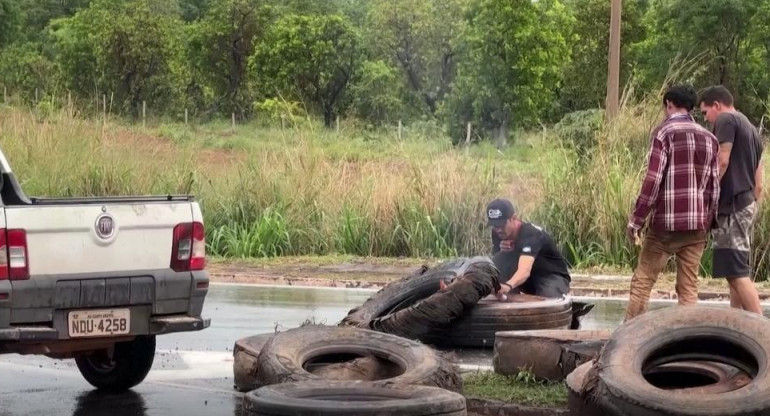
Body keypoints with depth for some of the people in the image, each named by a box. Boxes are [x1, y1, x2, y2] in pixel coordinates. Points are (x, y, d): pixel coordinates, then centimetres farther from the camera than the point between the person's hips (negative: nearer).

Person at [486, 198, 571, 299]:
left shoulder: (531, 234, -33)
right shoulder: (497, 234, -11)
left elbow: (525, 270, -51)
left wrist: (508, 286, -73)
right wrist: (502, 250, -28)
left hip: (553, 276, -6)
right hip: (530, 280, 6)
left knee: (547, 297, -39)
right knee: (499, 259, -20)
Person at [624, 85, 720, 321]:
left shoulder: (664, 132, -5)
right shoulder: (709, 138, 12)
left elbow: (653, 179, -13)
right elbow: (714, 186, 11)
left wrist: (636, 220, -9)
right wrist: (708, 223, 16)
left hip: (666, 223, -5)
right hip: (697, 226, 5)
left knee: (642, 282, 1)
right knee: (689, 288, 6)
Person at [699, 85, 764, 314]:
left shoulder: (726, 121, -5)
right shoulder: (751, 129, 21)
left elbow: (722, 161, -16)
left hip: (731, 205, -9)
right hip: (746, 204, 10)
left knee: (737, 272, -12)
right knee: (737, 270, 11)